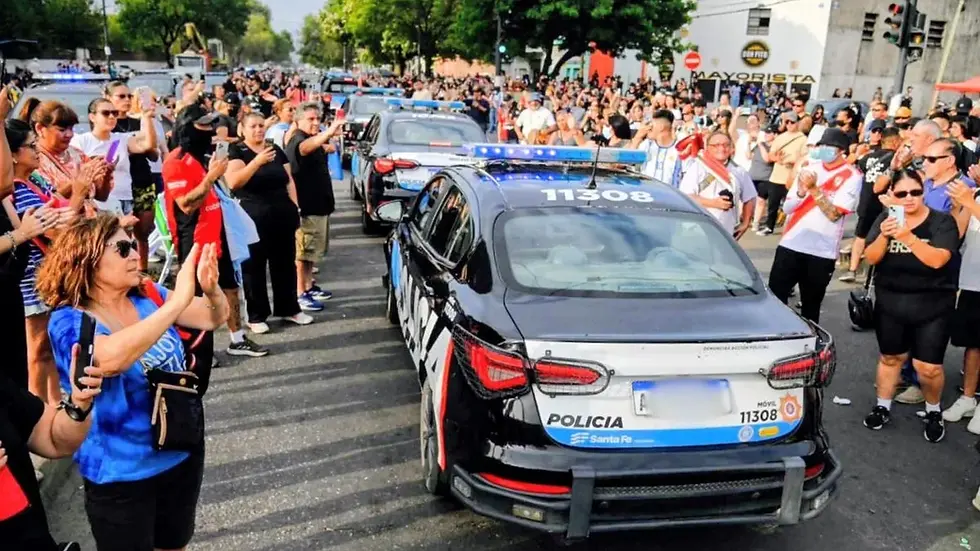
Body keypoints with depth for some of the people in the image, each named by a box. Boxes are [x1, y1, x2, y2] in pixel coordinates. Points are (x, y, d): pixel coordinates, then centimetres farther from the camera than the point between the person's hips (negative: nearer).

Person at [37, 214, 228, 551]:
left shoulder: (147, 296, -3)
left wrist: (211, 288, -25)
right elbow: (111, 358, -40)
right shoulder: (68, 321, -19)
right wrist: (177, 301, -43)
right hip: (122, 474, -5)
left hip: (182, 453, 5)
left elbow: (215, 318, -2)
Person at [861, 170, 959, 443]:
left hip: (932, 305, -2)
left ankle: (933, 411, 22)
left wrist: (908, 237, -34)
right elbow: (871, 258, -6)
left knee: (928, 367, -4)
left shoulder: (942, 221, -7)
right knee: (890, 358, 13)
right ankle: (882, 407, 30)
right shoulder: (885, 218, 1)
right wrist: (883, 237, -25)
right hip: (890, 302, 3)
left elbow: (937, 260, -22)